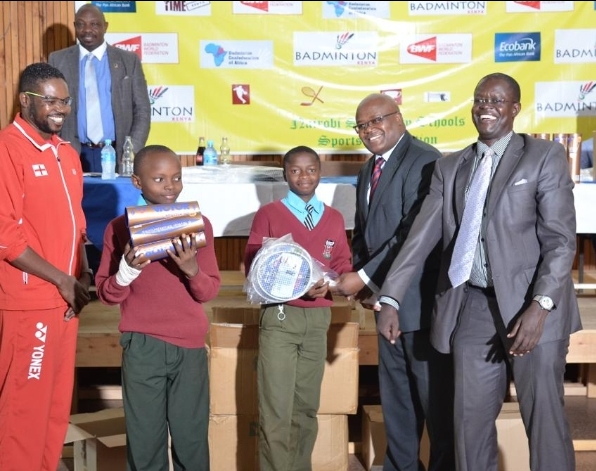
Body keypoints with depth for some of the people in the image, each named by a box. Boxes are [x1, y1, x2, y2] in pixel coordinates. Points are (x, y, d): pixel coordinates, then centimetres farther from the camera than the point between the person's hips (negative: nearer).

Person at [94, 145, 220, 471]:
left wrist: (191, 269, -19)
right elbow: (106, 294, 1)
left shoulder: (199, 224, 3)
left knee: (191, 436, 4)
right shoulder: (119, 228, 0)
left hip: (190, 347, 1)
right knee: (145, 436, 4)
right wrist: (128, 270, -18)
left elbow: (210, 291, 1)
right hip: (142, 346, -1)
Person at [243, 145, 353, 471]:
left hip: (318, 319, 4)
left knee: (307, 407, 13)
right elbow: (253, 268, -5)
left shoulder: (334, 219, 12)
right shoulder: (268, 215, 0)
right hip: (280, 317, -4)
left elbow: (343, 266, 10)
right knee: (276, 410, -5)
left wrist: (329, 284, -12)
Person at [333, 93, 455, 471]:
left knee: (435, 397, 2)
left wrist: (364, 278, -18)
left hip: (421, 301, -9)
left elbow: (416, 233, -23)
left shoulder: (423, 161, -14)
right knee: (395, 397, 17)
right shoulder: (368, 170, 15)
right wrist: (360, 278, 0)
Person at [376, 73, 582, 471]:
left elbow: (561, 239, -7)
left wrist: (540, 305, -19)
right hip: (472, 309, 4)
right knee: (471, 419, 8)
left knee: (544, 419, 3)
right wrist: (390, 299, 0)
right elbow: (420, 237, 9)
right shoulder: (449, 168, 12)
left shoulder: (545, 156, 0)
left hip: (531, 307, -4)